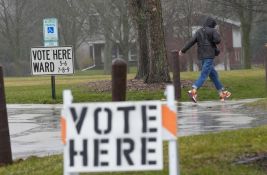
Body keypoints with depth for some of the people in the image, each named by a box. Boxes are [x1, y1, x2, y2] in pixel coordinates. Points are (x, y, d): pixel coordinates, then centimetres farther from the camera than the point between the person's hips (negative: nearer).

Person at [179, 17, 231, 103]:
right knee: (204, 75, -12)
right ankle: (193, 91, -29)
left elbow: (191, 41, 8)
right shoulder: (212, 31, -4)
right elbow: (217, 40, -18)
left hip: (201, 56, 7)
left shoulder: (199, 32, 13)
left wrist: (183, 50, 9)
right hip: (209, 56, -7)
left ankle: (222, 93, 23)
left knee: (214, 74, 16)